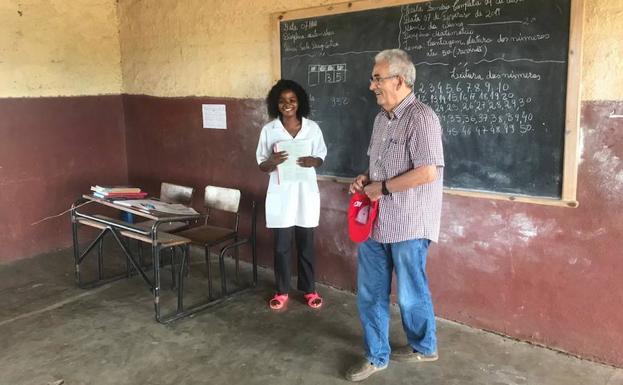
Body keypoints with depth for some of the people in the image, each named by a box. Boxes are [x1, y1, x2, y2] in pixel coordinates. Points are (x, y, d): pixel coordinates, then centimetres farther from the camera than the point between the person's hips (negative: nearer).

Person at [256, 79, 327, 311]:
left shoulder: (312, 127, 0)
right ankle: (282, 291, 24)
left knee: (306, 245, 11)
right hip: (280, 195, 0)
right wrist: (272, 162, -22)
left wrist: (312, 162, -15)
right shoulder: (269, 130, -2)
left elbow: (322, 157, 8)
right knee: (281, 246, 7)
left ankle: (309, 289, 27)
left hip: (306, 194, 1)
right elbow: (262, 165, 1)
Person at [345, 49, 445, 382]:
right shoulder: (381, 118, 11)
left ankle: (423, 347, 36)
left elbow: (427, 173, -24)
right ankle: (376, 356, 30)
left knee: (410, 296, 11)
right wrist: (365, 179, 3)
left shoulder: (421, 118, -16)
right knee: (369, 294, 13)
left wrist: (382, 187, -17)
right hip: (375, 221, 8)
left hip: (408, 225, -8)